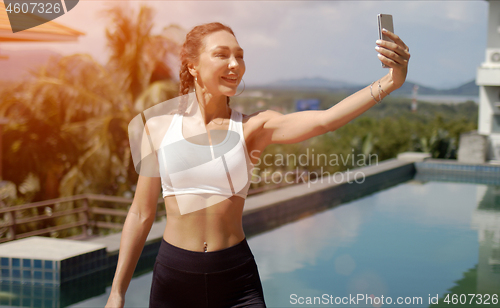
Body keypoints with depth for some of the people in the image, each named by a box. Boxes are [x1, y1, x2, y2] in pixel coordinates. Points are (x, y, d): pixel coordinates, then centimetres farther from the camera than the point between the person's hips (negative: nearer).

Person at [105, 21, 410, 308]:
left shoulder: (253, 127, -3)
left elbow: (325, 120, -20)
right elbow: (141, 214, 4)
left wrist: (390, 83, -32)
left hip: (236, 280, 0)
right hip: (174, 275, 1)